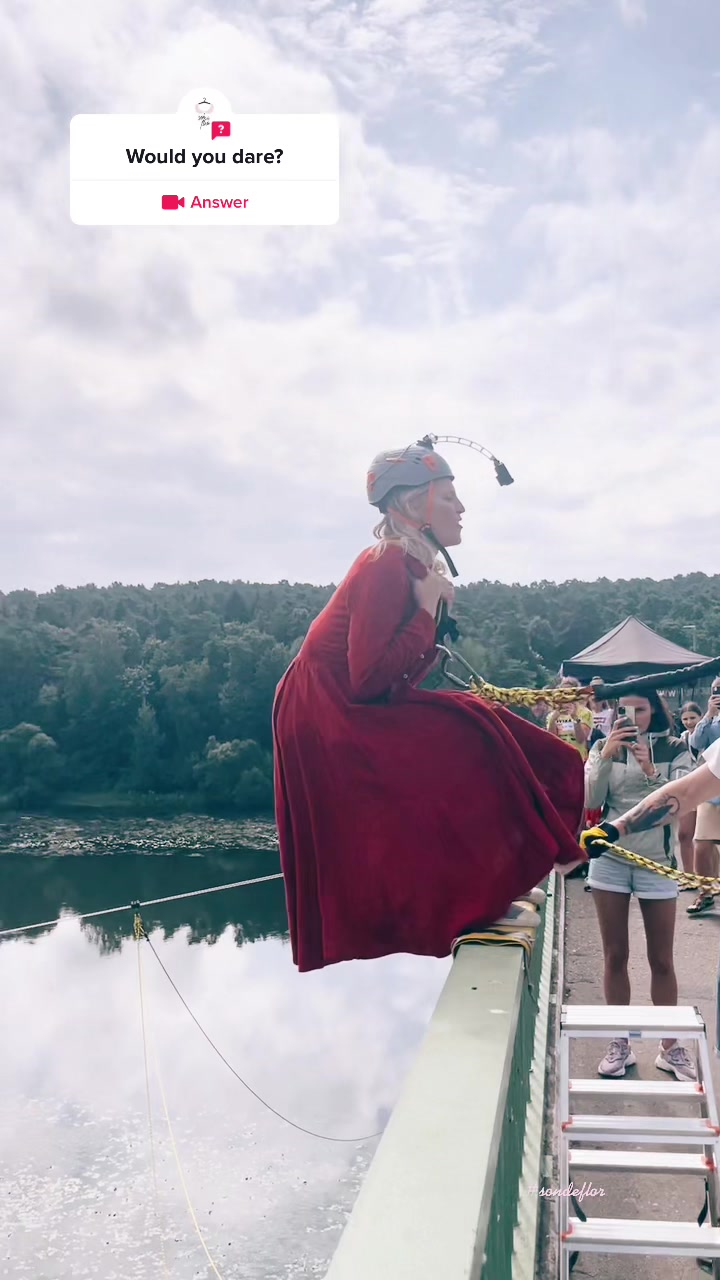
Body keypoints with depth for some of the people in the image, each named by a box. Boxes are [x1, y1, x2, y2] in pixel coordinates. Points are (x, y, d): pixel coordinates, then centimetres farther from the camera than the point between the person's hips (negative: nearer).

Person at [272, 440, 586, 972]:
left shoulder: (408, 565, 9)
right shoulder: (387, 567, -19)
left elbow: (390, 677, 11)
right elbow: (368, 680, -25)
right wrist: (428, 609, -19)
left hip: (349, 717, 10)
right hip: (329, 721, -10)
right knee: (461, 743, -17)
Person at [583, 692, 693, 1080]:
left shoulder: (674, 749, -3)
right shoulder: (604, 748, 0)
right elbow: (589, 800, -8)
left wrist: (650, 769, -27)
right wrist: (606, 756, -20)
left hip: (656, 862, -1)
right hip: (609, 860, 1)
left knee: (661, 960, 7)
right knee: (615, 956, 8)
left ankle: (670, 1047, 18)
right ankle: (620, 1044, 19)